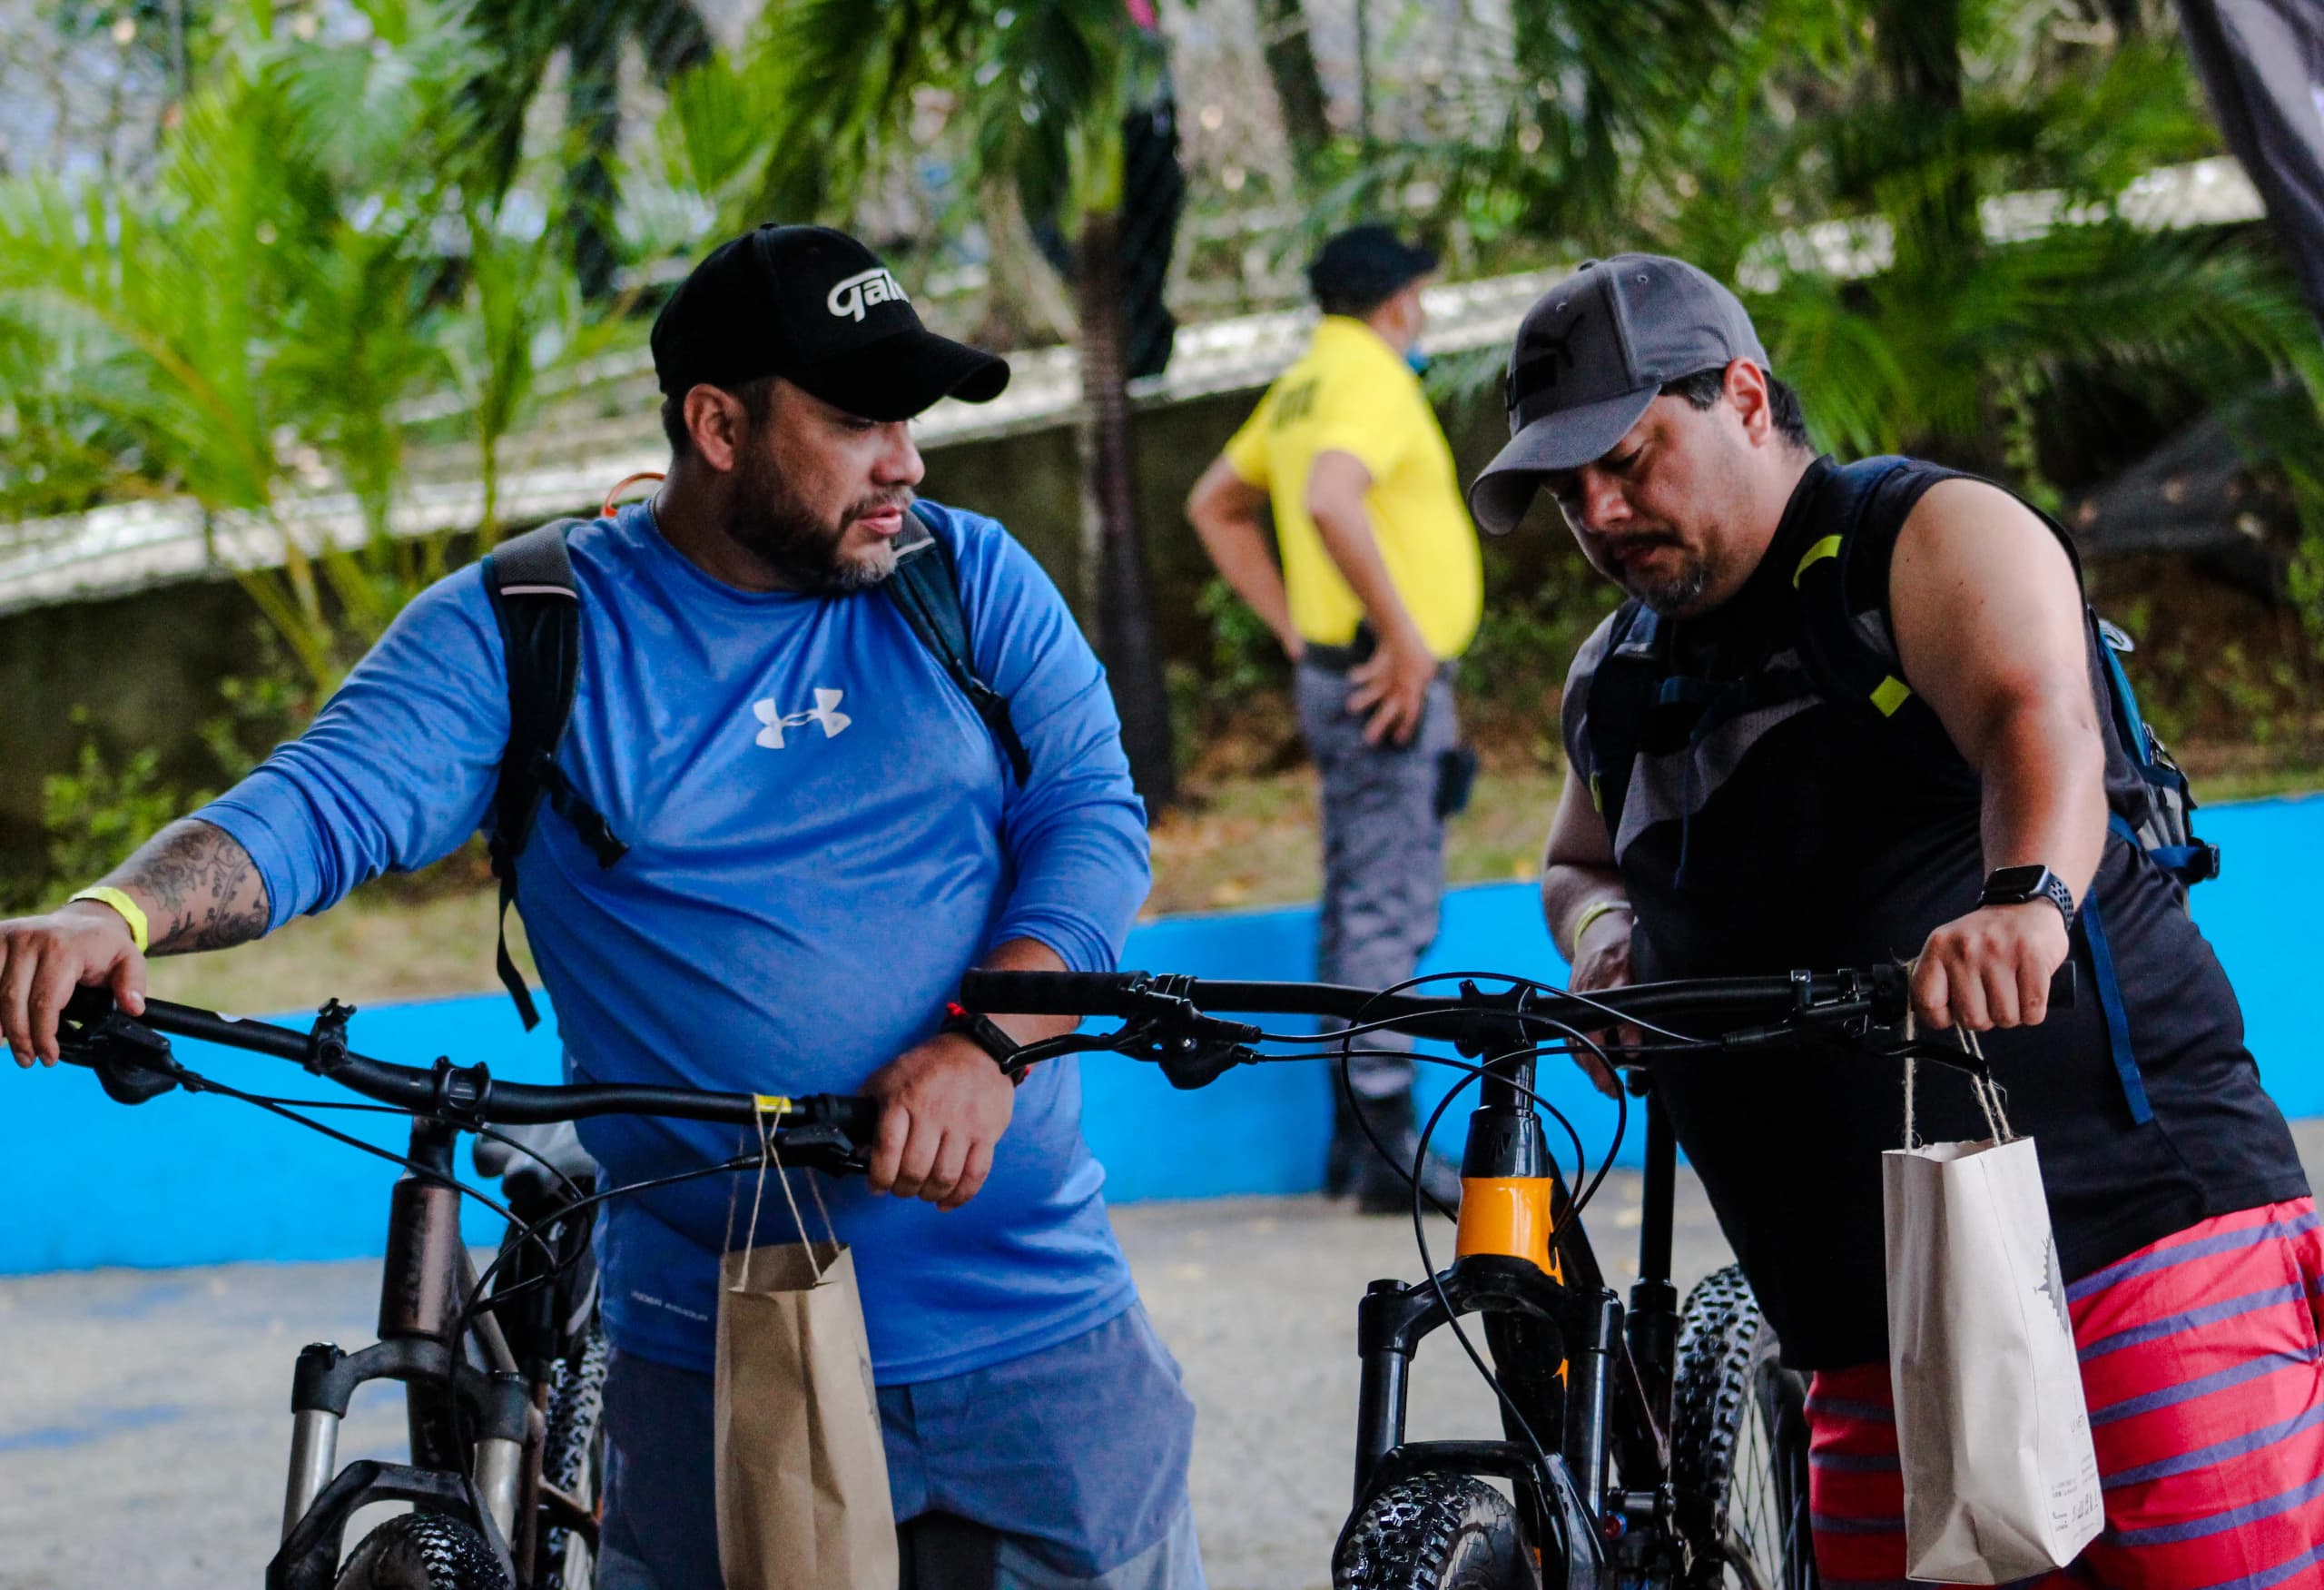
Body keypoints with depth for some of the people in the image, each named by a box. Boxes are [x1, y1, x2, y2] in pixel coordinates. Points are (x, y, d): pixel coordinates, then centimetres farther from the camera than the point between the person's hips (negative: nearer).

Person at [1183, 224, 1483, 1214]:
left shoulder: (1301, 388, 17)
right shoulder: (1372, 380, -13)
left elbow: (1215, 508, 27)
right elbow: (1329, 502, -30)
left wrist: (1295, 631, 20)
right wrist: (1402, 634, -23)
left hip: (1346, 676, 10)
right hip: (1390, 684, -10)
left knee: (1358, 905, 12)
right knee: (1390, 907, -10)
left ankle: (1355, 1138, 17)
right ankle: (1388, 1150, -11)